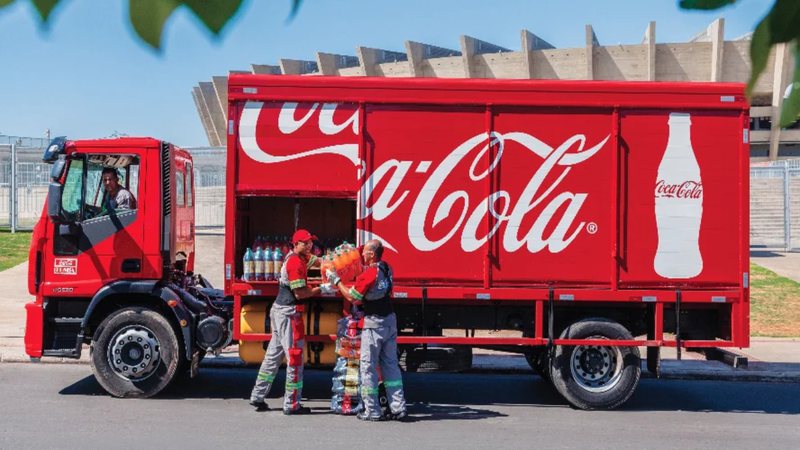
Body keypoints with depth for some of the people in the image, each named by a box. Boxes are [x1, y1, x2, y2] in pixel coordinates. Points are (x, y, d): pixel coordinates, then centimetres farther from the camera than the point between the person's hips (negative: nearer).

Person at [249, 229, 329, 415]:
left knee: (273, 355, 15)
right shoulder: (295, 262, -17)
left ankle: (258, 397, 19)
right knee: (295, 358, -4)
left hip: (279, 310, 10)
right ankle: (292, 405, 1)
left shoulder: (301, 258, 13)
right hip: (289, 313, -10)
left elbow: (318, 261, 21)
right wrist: (322, 289, -10)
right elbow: (300, 293, -20)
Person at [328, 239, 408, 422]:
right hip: (390, 320, 8)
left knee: (368, 366, 2)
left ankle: (372, 411, 6)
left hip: (374, 323, -8)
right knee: (391, 364, 11)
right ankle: (398, 408, 11)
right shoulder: (386, 268, 6)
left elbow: (351, 297, -11)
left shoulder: (369, 274, -19)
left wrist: (336, 281, 0)